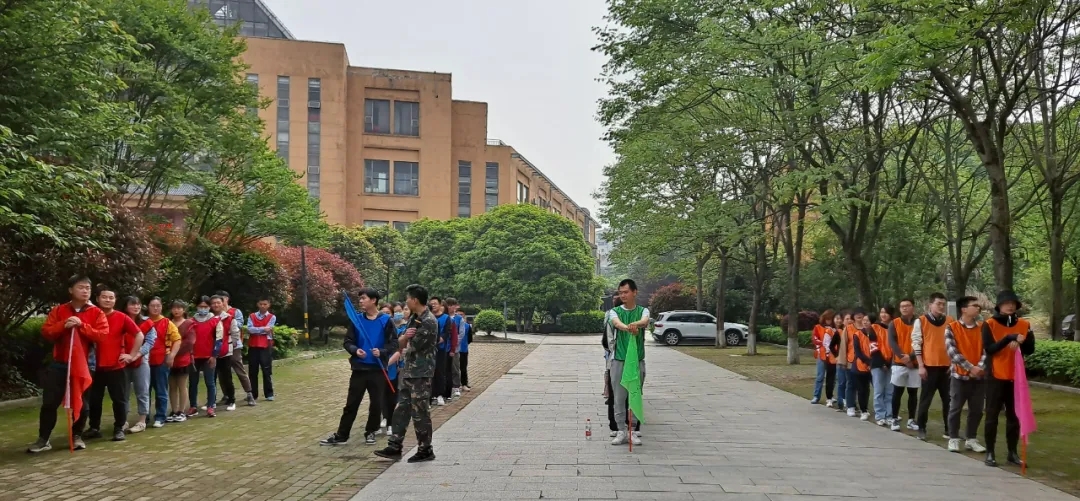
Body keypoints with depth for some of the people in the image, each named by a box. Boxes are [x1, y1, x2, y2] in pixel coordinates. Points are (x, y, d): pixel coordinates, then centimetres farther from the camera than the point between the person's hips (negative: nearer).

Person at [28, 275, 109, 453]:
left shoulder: (97, 313, 0)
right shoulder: (59, 310, 6)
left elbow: (102, 335, -11)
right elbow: (46, 332, -1)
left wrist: (82, 325, -20)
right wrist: (63, 325, -18)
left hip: (83, 365, -1)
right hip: (59, 364, 1)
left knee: (82, 403, 4)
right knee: (49, 402, 2)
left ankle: (77, 436, 21)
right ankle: (43, 439, 12)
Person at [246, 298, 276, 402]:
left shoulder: (272, 317, 3)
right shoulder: (251, 316, 9)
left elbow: (267, 331, -10)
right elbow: (249, 329, -7)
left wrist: (255, 330, -5)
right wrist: (263, 329, -12)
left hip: (266, 347, -2)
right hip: (253, 346, 3)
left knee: (267, 371, -1)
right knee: (252, 372, 7)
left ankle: (269, 394, 5)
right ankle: (253, 394, 15)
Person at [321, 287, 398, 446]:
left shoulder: (386, 320, -4)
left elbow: (394, 343, -4)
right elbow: (348, 341, 7)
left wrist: (381, 352, -21)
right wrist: (355, 350, -13)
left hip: (378, 369, -2)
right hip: (359, 368, 2)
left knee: (376, 403, 6)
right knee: (351, 403, 6)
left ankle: (370, 432, 24)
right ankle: (341, 435, 13)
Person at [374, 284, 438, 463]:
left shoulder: (429, 321, -19)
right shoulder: (413, 318, 10)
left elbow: (412, 347, -17)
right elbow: (404, 345, 14)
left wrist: (402, 349, 2)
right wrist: (405, 337, -6)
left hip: (421, 373, -9)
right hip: (407, 371, 9)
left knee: (419, 412, -1)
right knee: (401, 409, 12)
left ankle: (425, 450, 12)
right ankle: (394, 447, 20)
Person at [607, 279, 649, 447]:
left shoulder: (643, 311, 3)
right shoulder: (615, 311, 2)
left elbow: (645, 321, -23)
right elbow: (616, 322, -23)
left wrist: (636, 324, -48)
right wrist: (627, 327, -48)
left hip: (638, 360, 0)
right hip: (619, 360, 0)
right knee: (619, 398, 3)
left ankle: (633, 431, 15)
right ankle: (621, 431, 11)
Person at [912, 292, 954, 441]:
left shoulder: (950, 321, 7)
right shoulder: (921, 321, -2)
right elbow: (916, 344, -4)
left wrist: (954, 363, 4)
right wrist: (921, 366, -9)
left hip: (947, 366, 3)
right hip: (929, 366, -3)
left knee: (948, 399, 6)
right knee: (926, 399, 3)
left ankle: (949, 430, 15)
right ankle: (921, 429, 11)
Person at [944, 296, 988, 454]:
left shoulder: (983, 328, 5)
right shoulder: (952, 327, -6)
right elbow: (952, 352, -13)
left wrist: (980, 367, -18)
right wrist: (970, 367, -18)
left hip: (979, 376, 3)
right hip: (960, 375, -3)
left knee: (976, 410, 9)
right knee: (955, 409, 3)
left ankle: (971, 439, 22)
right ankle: (954, 439, 14)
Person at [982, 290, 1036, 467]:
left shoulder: (1024, 325, 7)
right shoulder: (989, 324, -5)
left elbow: (1030, 350, 3)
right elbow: (989, 348, -15)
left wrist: (1021, 341, -17)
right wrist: (1008, 338, -27)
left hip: (1016, 377, 4)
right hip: (996, 377, -3)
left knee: (1014, 416, 9)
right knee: (992, 416, 0)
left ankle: (1012, 453, 18)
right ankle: (990, 453, 6)